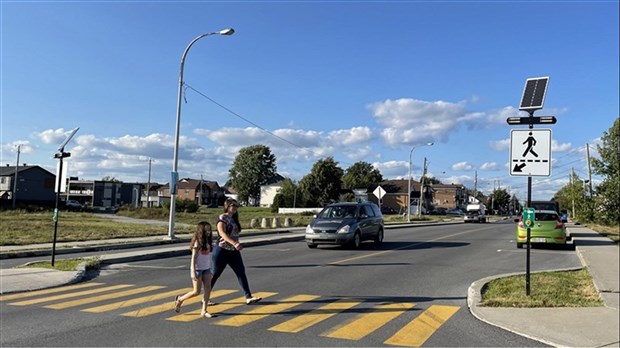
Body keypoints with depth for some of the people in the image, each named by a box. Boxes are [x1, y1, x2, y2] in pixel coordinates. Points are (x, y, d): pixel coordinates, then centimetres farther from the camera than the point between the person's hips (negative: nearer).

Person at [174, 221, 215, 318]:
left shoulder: (208, 242, 8)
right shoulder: (197, 242, -12)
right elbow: (193, 258, -15)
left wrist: (210, 271, 14)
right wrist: (193, 272, -21)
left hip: (206, 269, 6)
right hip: (197, 269, -6)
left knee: (208, 289, -4)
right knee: (197, 292, -3)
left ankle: (204, 311, 2)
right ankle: (179, 299, 21)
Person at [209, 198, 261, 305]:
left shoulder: (234, 219, 13)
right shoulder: (222, 218, -11)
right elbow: (222, 233, -25)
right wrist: (234, 243, -37)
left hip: (234, 251, 7)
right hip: (222, 250, -7)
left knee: (241, 272, -1)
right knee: (215, 274, 2)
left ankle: (248, 297, -3)